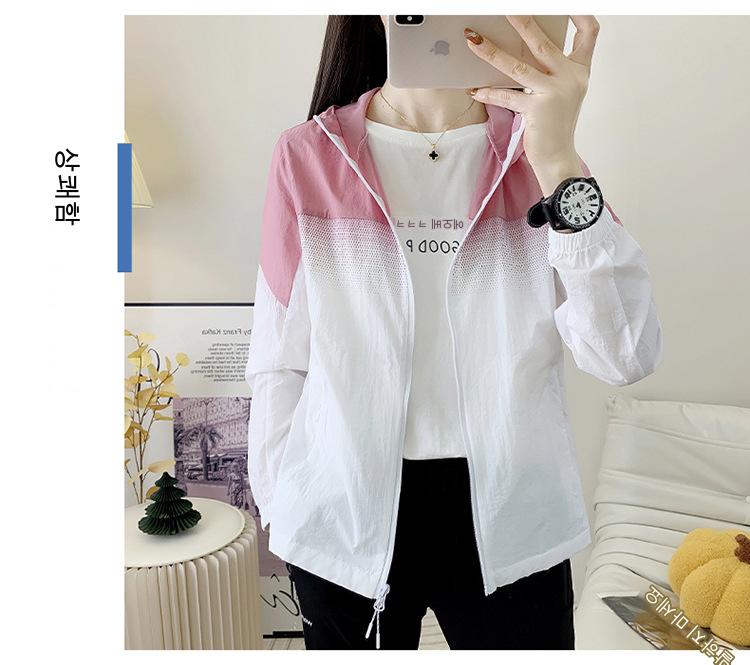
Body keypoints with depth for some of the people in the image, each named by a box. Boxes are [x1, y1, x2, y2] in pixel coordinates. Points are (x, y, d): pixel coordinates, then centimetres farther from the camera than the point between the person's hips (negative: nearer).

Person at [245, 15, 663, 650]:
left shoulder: (535, 147, -2)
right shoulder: (308, 155, -5)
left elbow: (627, 356, -14)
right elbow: (279, 363, 0)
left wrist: (558, 161, -21)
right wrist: (281, 513, 2)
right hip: (347, 513, 0)